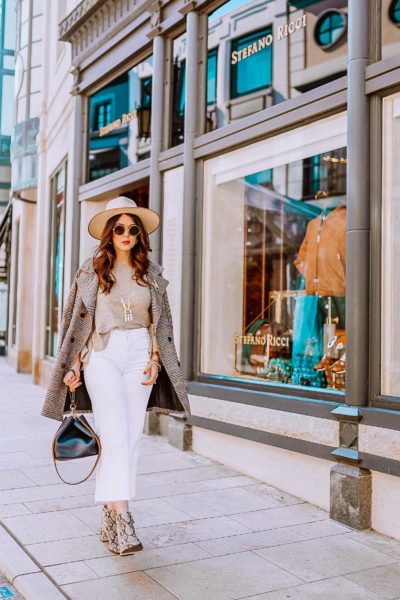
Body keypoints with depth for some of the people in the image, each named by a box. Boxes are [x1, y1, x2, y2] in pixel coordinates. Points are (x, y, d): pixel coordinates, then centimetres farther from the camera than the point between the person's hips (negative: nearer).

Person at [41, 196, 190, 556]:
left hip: (140, 354, 3)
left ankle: (111, 517, 14)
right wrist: (74, 365, 0)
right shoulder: (91, 270, 4)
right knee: (115, 433, -14)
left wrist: (155, 359, 1)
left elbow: (162, 322, 11)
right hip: (102, 354, -2)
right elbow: (78, 320, 5)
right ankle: (121, 517, -16)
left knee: (132, 436, 2)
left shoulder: (151, 272, 9)